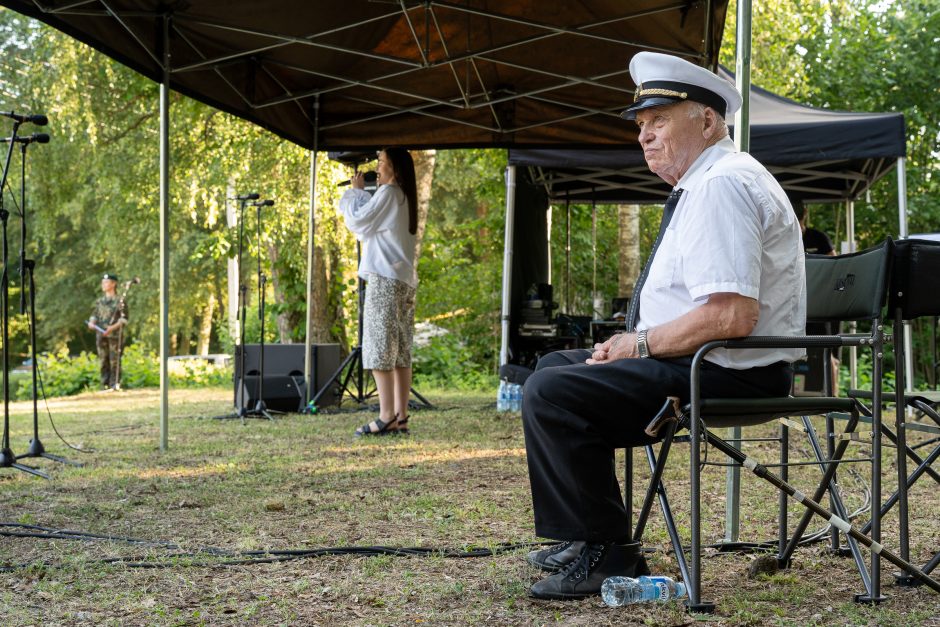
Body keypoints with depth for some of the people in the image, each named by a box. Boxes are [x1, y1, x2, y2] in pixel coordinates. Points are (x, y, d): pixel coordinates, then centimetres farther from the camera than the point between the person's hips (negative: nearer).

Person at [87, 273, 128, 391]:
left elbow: (124, 319, -5)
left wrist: (112, 327, -19)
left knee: (115, 361, -7)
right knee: (103, 361, 5)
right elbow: (94, 315, 20)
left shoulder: (120, 301, 0)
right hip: (101, 336, 5)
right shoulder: (99, 301, 18)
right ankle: (105, 385, 11)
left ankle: (115, 385, -5)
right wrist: (91, 323, -4)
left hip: (115, 335, -5)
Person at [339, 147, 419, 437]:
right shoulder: (404, 198, 20)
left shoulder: (388, 193, -8)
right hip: (404, 281, 9)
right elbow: (371, 224, 24)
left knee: (380, 348, -10)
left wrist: (356, 190, 6)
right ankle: (400, 416, 4)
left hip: (385, 280, -9)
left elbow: (358, 222, -7)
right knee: (400, 351, 6)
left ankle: (386, 417, -15)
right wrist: (360, 194, 18)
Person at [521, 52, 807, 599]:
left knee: (551, 392, -20)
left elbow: (730, 316, -28)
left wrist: (640, 343, -15)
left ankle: (607, 554, -11)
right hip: (717, 369, 12)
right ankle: (580, 538, 20)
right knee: (555, 366, 19)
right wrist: (634, 344, 7)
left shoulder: (721, 185, -18)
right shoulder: (703, 184, 17)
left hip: (729, 372, -12)